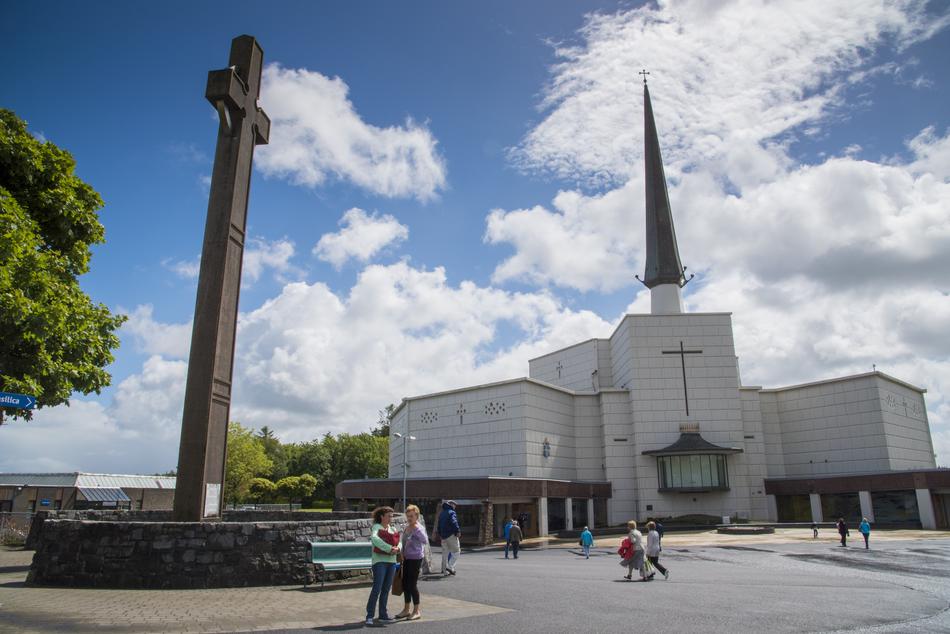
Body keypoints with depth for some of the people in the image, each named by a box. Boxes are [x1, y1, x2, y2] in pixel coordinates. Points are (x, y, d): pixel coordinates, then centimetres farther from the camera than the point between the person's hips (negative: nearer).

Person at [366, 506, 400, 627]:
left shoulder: (393, 529, 16)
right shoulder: (376, 527, -3)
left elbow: (399, 541, 7)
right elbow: (374, 538, -24)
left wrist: (397, 548, -16)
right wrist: (389, 548, -25)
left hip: (392, 561, 6)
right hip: (379, 561, -6)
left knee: (386, 590, 9)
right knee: (377, 588, -11)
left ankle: (383, 615, 16)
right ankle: (369, 616, -6)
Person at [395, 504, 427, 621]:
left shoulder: (419, 527, -14)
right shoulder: (406, 527, 10)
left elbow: (425, 541, -29)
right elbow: (402, 540, 14)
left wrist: (417, 529, -34)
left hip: (416, 559, -8)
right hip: (406, 558, 8)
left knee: (412, 584, -4)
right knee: (405, 584, 13)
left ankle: (416, 611, 10)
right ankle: (406, 610, 27)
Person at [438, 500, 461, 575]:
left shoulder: (441, 513, 17)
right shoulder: (451, 512, -8)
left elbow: (439, 525, 22)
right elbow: (454, 522, -25)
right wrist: (458, 531, -26)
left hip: (443, 536, 8)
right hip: (451, 535, -8)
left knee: (445, 553, 14)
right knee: (456, 551, 0)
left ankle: (445, 570, 16)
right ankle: (450, 567, -11)